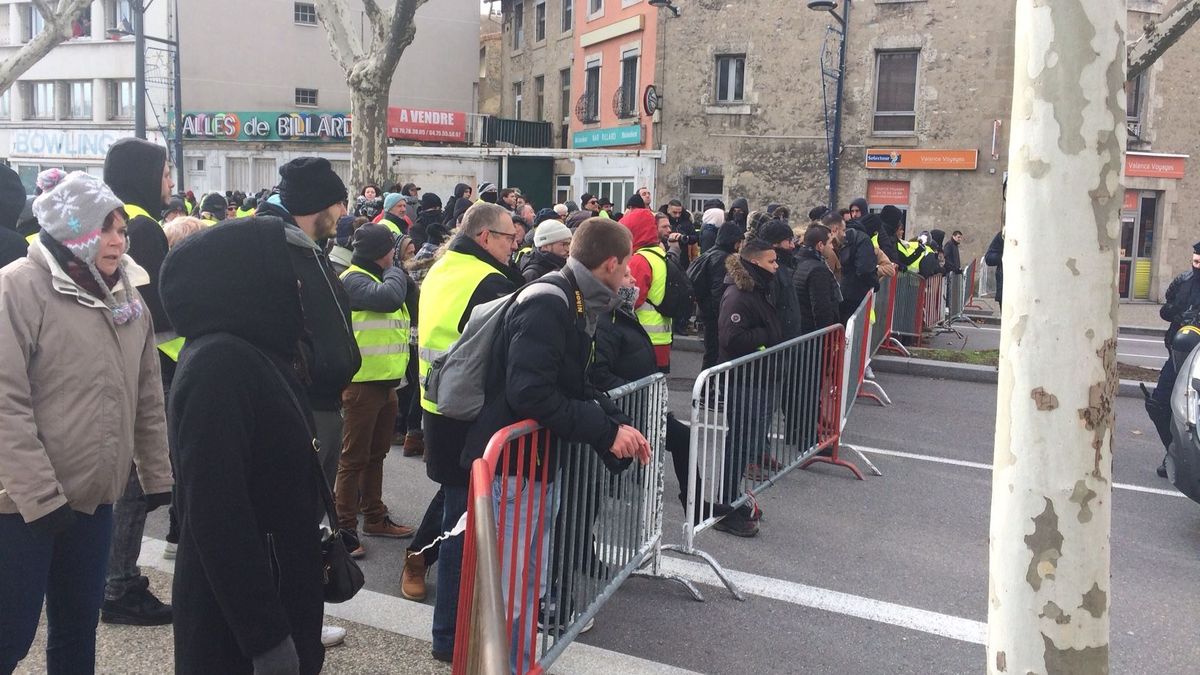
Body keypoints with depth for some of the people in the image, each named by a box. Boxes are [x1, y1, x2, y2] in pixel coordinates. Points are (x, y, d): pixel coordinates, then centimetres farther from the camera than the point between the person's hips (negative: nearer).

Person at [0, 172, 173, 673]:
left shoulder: (126, 294, 9)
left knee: (79, 626, 17)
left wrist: (157, 476, 12)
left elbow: (148, 397, 13)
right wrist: (40, 495, -19)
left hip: (94, 495, 6)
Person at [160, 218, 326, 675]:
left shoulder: (255, 352, 8)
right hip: (236, 624, -9)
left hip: (273, 599, 9)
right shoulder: (218, 365, -22)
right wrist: (266, 638, -24)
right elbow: (215, 514, -26)